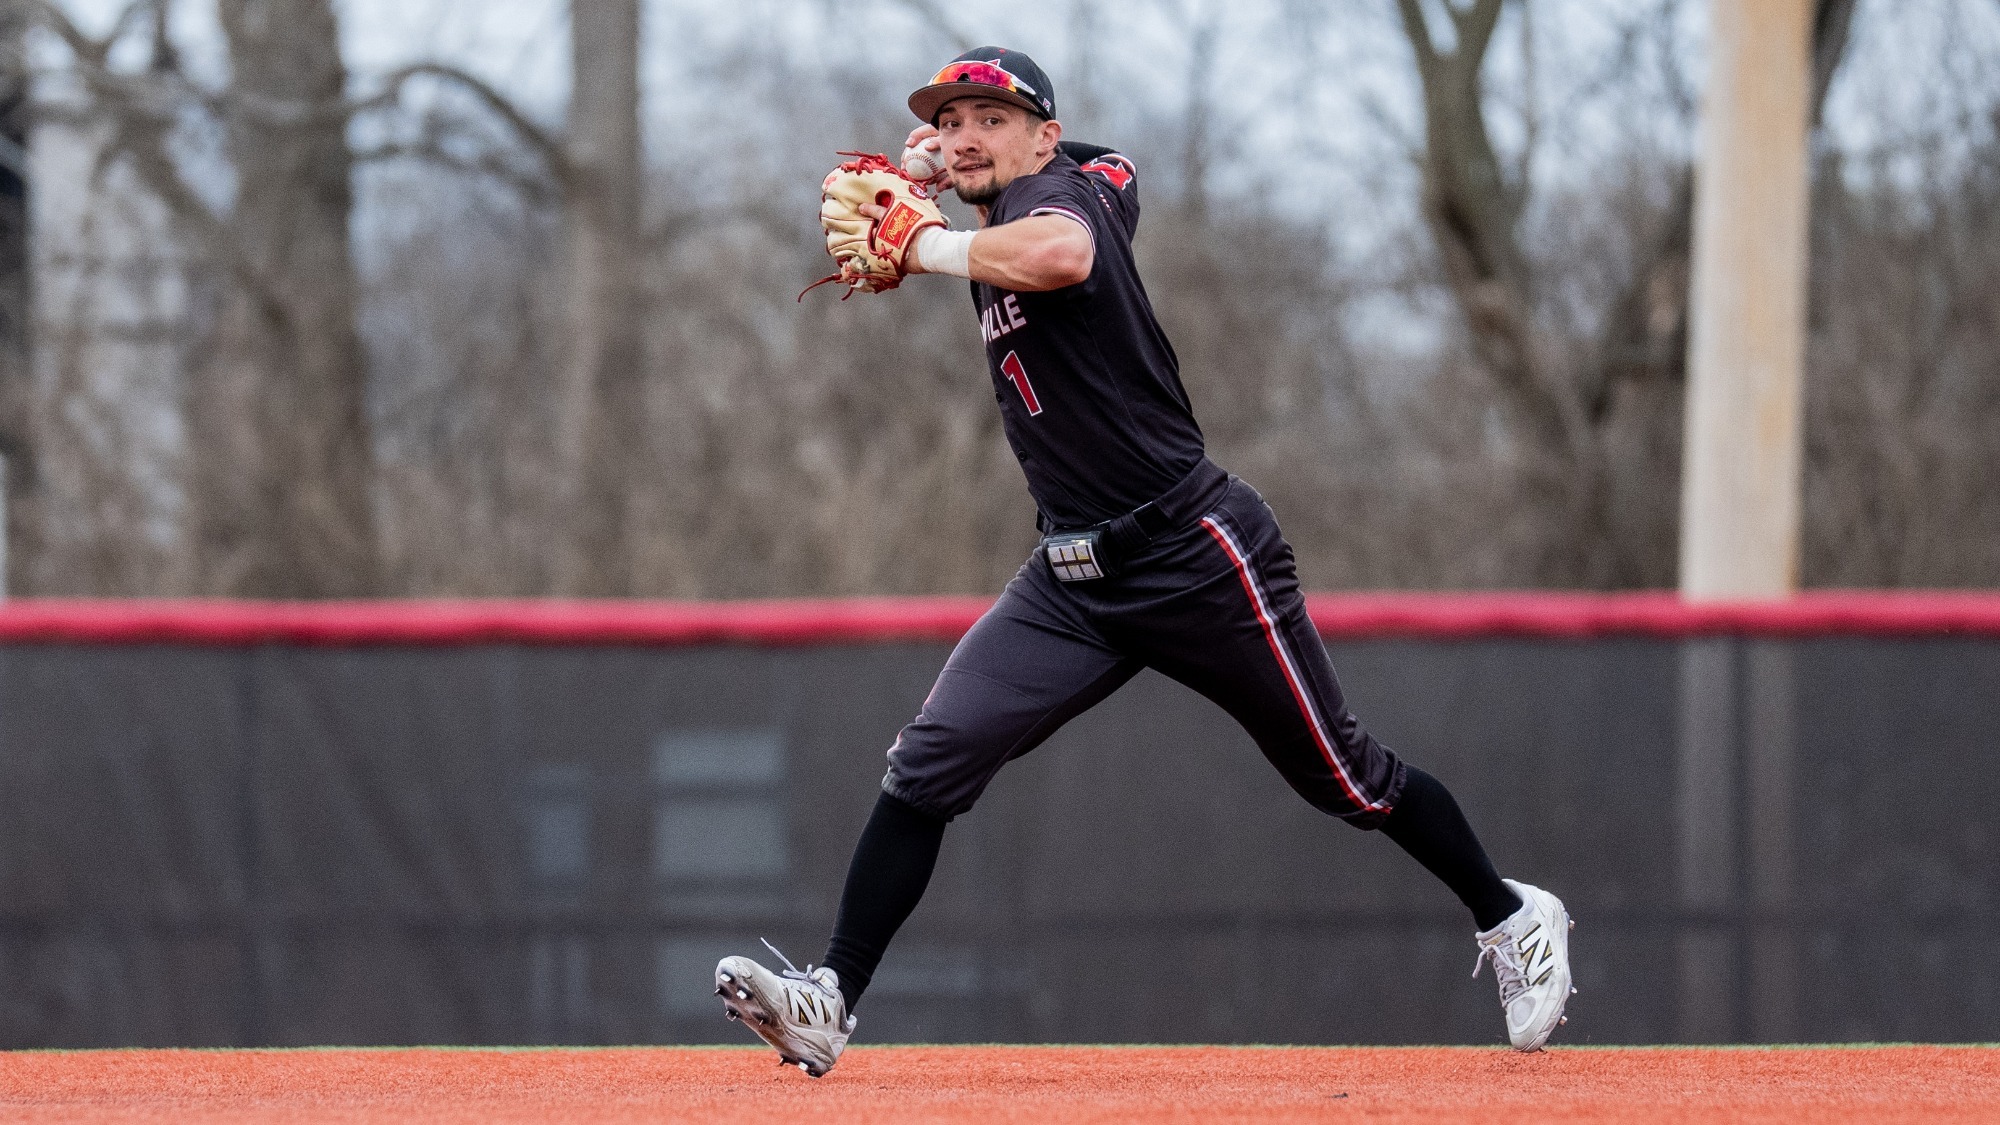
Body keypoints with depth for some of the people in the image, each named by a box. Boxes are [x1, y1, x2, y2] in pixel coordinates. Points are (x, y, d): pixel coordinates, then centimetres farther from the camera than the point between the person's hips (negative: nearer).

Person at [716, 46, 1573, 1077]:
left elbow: (1061, 255, -41)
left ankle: (1509, 916, 29)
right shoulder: (1062, 193, 10)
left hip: (1198, 557, -8)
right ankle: (831, 1001, -14)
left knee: (1343, 778, 6)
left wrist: (926, 246, -26)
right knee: (931, 761, -10)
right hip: (1074, 579, 8)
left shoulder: (1055, 189, -14)